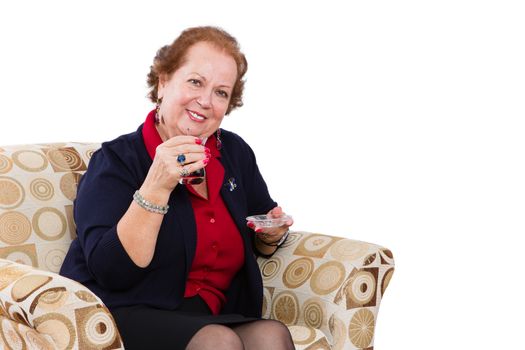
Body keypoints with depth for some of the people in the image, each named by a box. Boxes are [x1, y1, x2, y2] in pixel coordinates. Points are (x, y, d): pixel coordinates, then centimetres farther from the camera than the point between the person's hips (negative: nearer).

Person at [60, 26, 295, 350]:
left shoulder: (236, 153, 10)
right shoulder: (117, 159, -7)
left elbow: (258, 245, 24)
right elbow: (110, 272, -18)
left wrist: (272, 235, -1)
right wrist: (156, 187, -26)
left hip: (218, 316, 5)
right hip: (129, 314, -5)